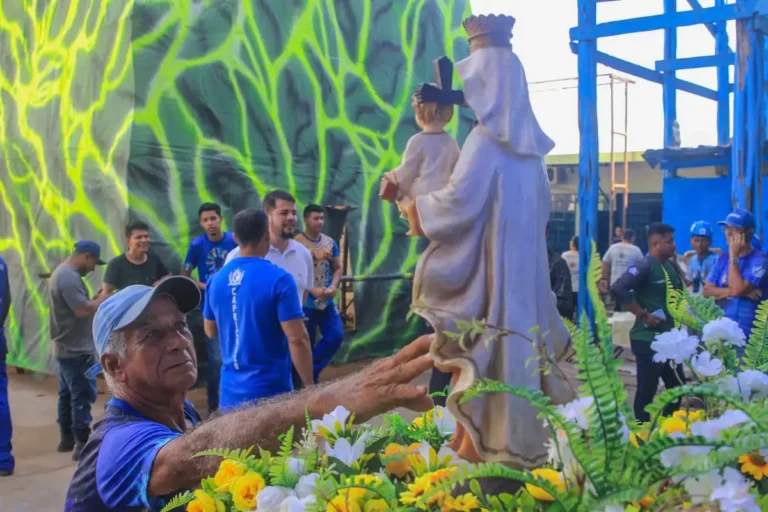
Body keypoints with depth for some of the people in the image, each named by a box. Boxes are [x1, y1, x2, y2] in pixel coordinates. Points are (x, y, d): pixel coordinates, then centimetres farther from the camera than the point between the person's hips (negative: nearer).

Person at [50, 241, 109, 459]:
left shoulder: (63, 272, 14)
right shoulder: (69, 277, -21)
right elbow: (83, 310, -27)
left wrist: (97, 300, 3)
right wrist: (102, 299, -12)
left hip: (67, 347, 11)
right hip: (76, 349, -11)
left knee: (68, 393, 16)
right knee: (83, 395, -7)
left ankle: (67, 438, 25)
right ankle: (82, 444, -5)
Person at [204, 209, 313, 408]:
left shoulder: (216, 280, 3)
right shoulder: (278, 279, -14)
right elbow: (297, 339, -17)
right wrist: (310, 386, -8)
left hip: (231, 390, 6)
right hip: (269, 390, -5)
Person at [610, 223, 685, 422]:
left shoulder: (671, 266, 11)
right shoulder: (644, 266, -15)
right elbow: (617, 289, -27)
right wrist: (643, 315, -21)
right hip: (648, 339, -9)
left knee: (676, 386, 17)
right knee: (647, 390, -1)